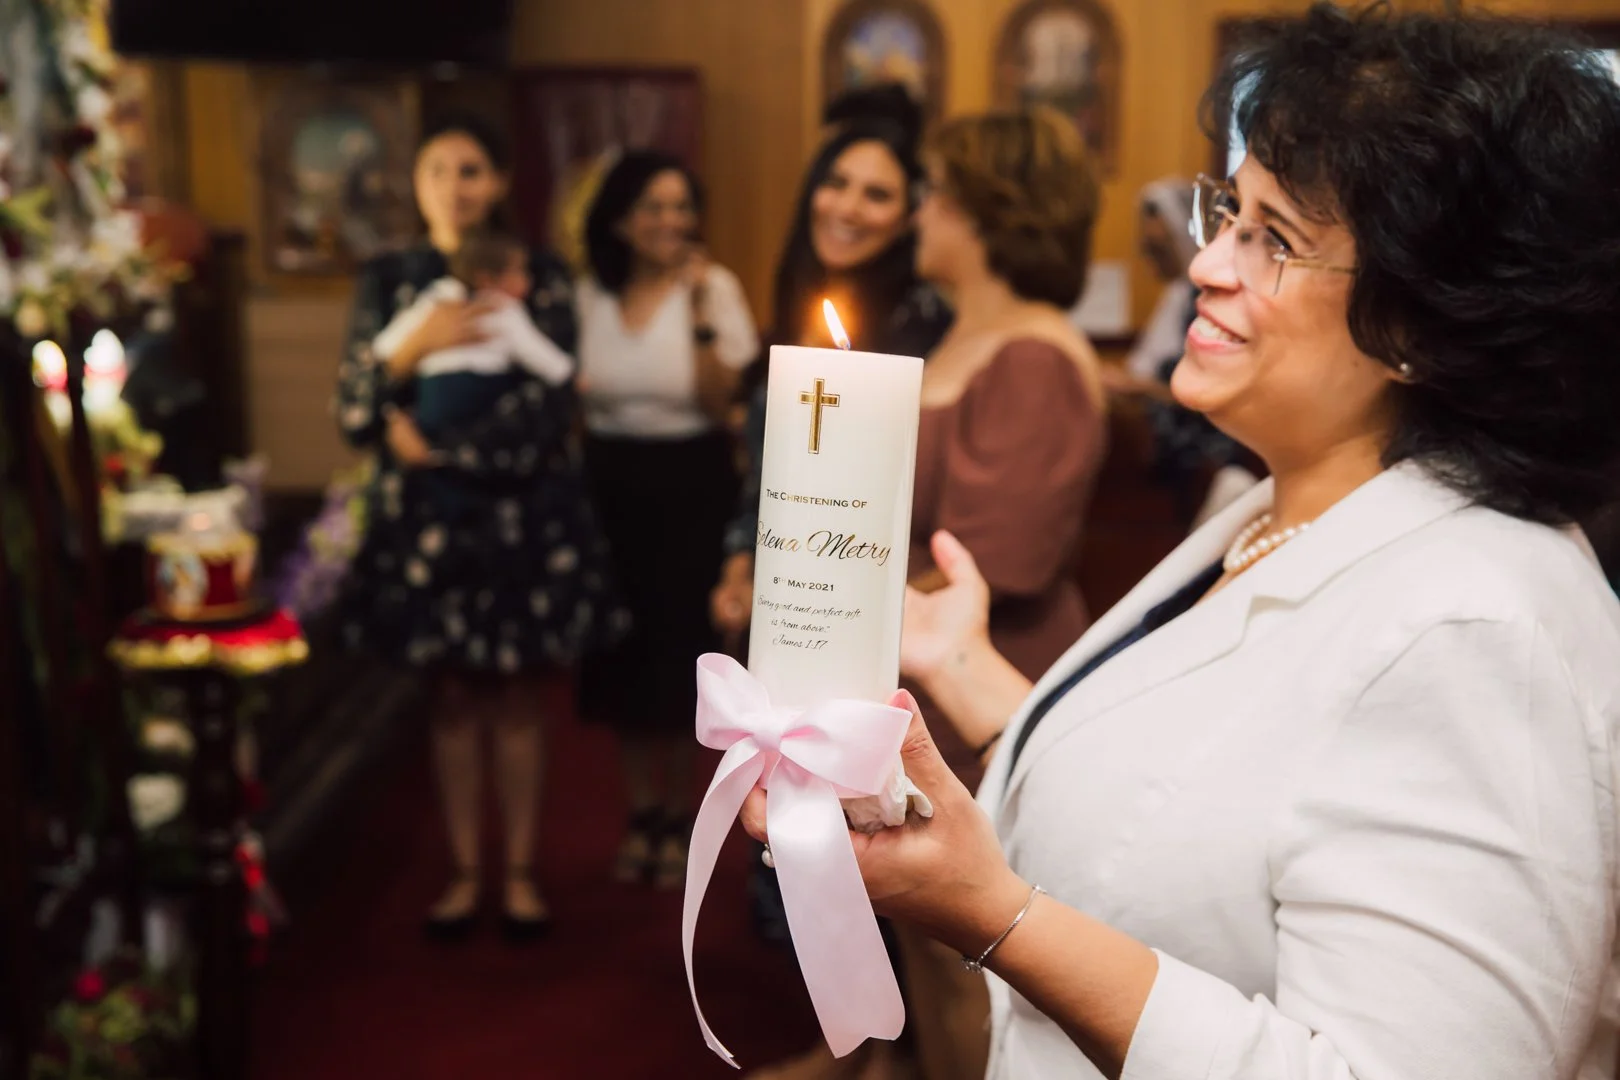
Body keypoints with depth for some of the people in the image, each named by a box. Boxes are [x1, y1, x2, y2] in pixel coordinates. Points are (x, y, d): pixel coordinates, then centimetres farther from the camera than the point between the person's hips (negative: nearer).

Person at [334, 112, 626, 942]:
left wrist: (436, 448, -15)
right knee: (451, 697, 9)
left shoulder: (537, 279, -2)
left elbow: (548, 408, -13)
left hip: (519, 513, -2)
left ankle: (519, 872, 19)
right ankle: (464, 872, 20)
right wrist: (412, 349, -20)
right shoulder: (388, 280, 4)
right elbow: (354, 416, -3)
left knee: (512, 697, 7)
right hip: (422, 515, 2)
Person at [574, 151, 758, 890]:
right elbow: (569, 394, 13)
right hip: (610, 481, 4)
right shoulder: (590, 295, 2)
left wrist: (699, 315, -24)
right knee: (623, 647, 8)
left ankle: (680, 817, 18)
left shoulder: (715, 286, -8)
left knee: (682, 648, 2)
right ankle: (641, 812, 24)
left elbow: (718, 403, -16)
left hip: (690, 483, -3)